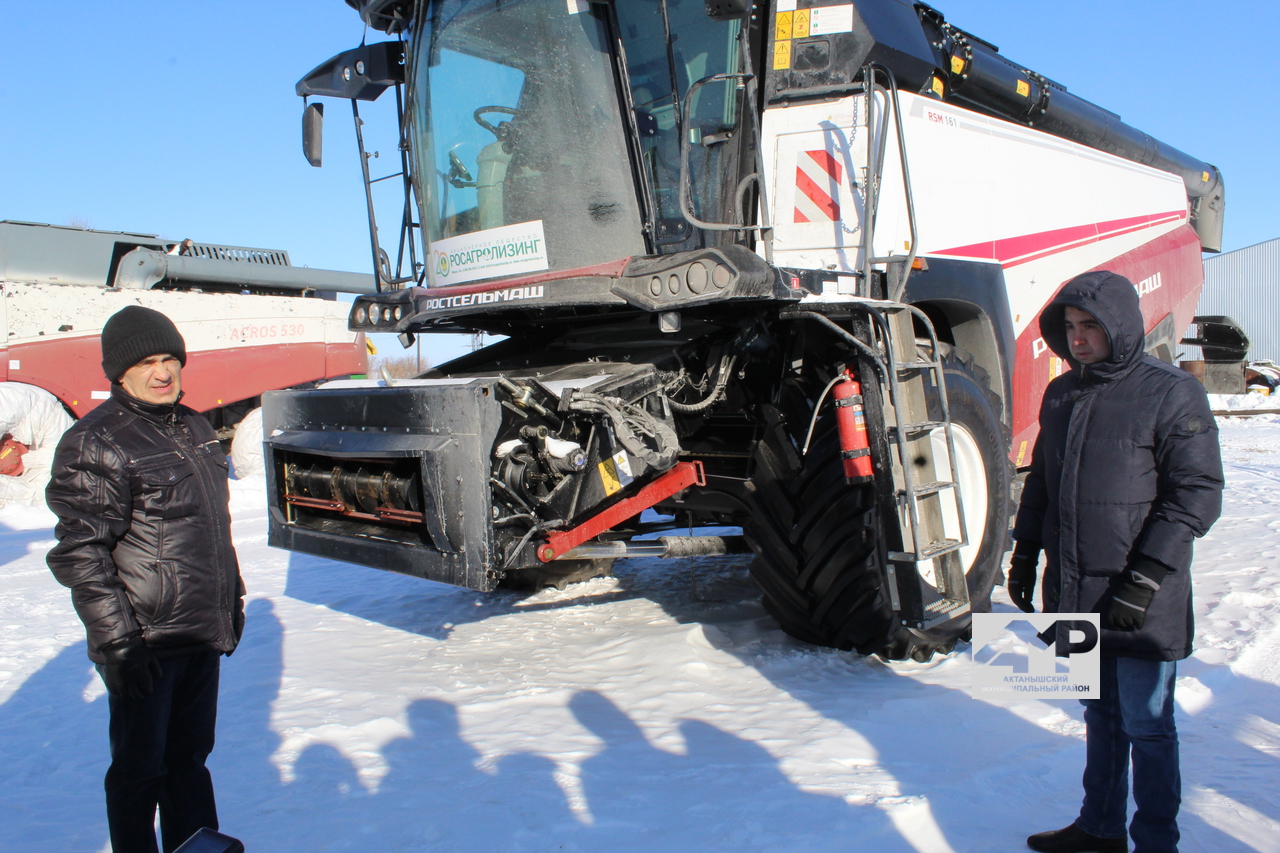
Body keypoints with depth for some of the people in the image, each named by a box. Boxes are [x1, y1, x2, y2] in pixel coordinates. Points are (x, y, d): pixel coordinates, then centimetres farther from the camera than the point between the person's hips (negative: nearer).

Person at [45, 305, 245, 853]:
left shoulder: (193, 428, 12)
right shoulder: (93, 444, -12)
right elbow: (80, 555, -16)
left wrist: (233, 597, 20)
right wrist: (118, 643, -19)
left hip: (204, 634, 7)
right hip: (145, 644, -7)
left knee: (191, 756, 19)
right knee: (140, 769, 8)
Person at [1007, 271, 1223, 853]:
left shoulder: (1172, 394, -9)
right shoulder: (1060, 395, 10)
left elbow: (1197, 495, -12)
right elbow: (1041, 480, 20)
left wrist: (1146, 577, -17)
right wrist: (1025, 552, 15)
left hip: (1142, 606, -6)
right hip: (1075, 597, 6)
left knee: (1146, 726, 5)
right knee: (1100, 717, 18)